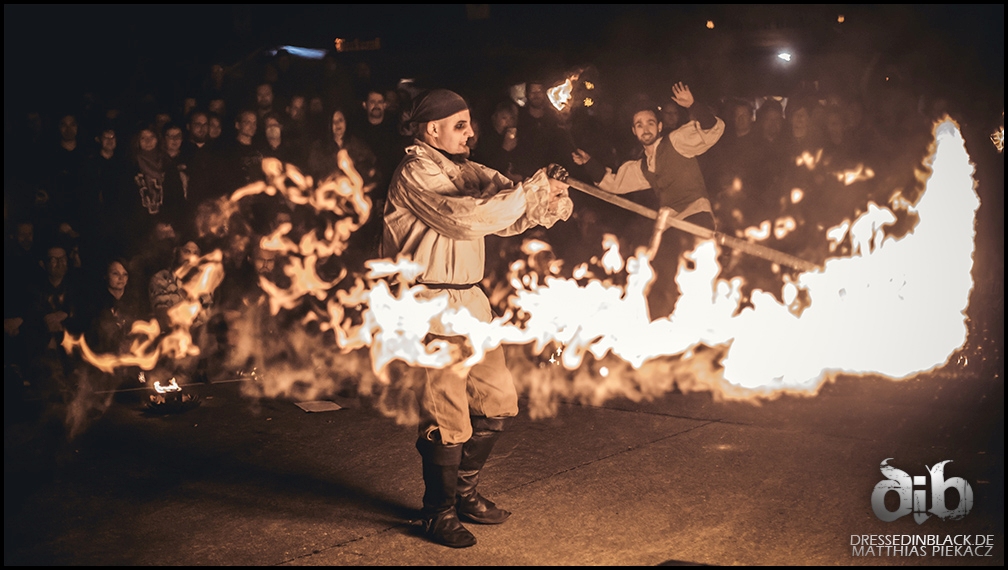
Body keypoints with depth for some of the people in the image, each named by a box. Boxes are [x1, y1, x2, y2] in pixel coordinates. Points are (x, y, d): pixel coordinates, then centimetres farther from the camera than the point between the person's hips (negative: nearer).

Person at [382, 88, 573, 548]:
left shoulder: (465, 171, 15)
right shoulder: (415, 174, -12)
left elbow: (508, 215, 7)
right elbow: (466, 217, -25)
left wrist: (546, 203, -14)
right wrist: (529, 192, -17)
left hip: (469, 302, 9)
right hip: (431, 307, -9)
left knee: (497, 399, 13)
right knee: (446, 416, -4)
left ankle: (464, 491, 30)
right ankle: (439, 512, 13)